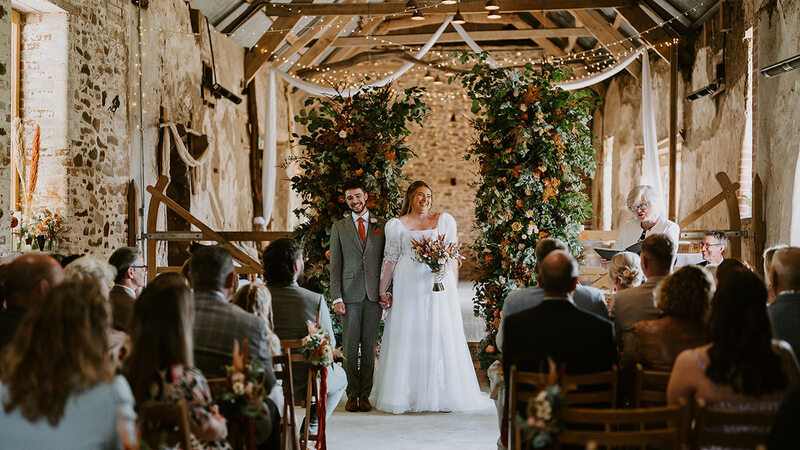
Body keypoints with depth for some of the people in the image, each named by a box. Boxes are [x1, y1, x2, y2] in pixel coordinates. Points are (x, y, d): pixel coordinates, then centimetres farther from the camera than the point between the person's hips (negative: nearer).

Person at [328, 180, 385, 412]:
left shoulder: (382, 225, 9)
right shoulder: (339, 228, 8)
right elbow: (335, 265, 4)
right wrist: (336, 297, -4)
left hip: (374, 294, 1)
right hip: (350, 293, 0)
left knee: (370, 346, 3)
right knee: (350, 347, 0)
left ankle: (365, 395, 9)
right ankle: (352, 395, 7)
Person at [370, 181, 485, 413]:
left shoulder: (445, 220, 10)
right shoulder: (396, 225, 8)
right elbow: (390, 259, 8)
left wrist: (445, 271, -12)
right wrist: (383, 290, 5)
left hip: (439, 286, 1)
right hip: (409, 287, -1)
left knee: (441, 336, 0)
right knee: (407, 336, -1)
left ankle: (441, 395, 5)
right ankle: (405, 394, 4)